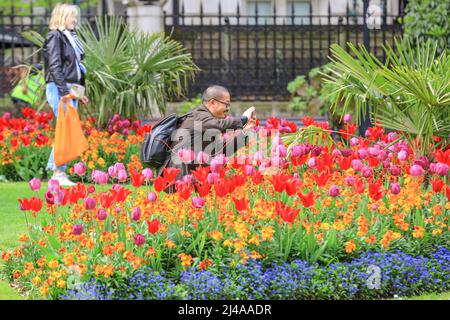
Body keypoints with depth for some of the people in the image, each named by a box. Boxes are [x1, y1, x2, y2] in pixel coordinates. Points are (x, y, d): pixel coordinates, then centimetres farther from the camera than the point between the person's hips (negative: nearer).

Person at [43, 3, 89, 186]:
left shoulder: (70, 37, 19)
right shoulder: (55, 37, -8)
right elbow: (55, 66, -16)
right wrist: (64, 91, -22)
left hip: (71, 90, 9)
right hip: (59, 89, -9)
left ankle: (55, 170, 11)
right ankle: (60, 173, -13)